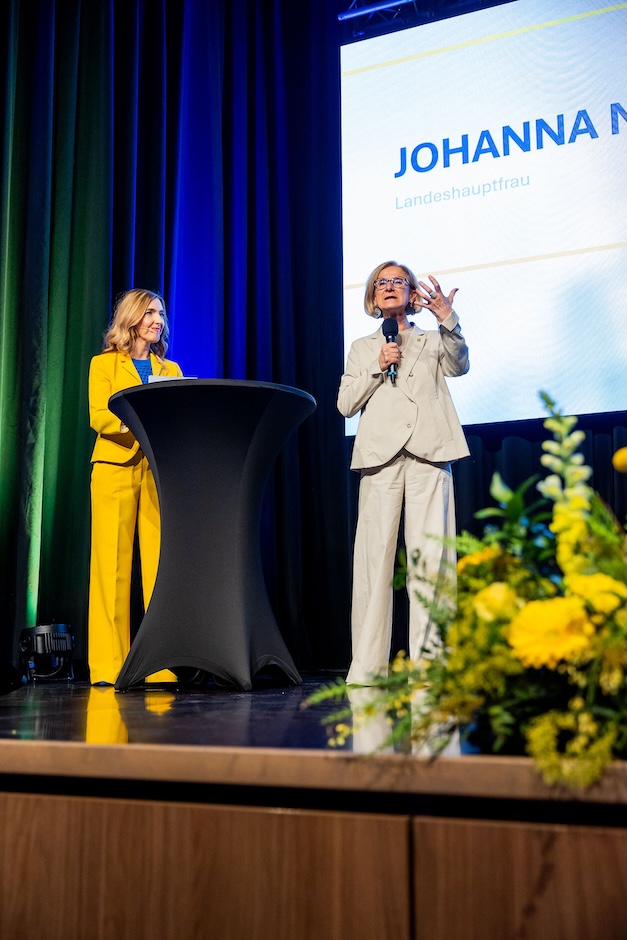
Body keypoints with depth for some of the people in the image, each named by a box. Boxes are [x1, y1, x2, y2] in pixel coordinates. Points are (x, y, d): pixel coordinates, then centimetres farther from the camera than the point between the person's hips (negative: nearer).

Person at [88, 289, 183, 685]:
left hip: (159, 471, 3)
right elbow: (98, 418, -2)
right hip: (115, 468, -2)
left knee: (160, 563, -5)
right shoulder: (104, 364, 12)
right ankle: (107, 666, -1)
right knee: (112, 565, -5)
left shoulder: (171, 369, 21)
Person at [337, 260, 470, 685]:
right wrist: (378, 367, 0)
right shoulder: (362, 348, 24)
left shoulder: (432, 341, 21)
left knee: (431, 555, -9)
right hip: (381, 452, 1)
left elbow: (459, 364, -1)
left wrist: (448, 319, -18)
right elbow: (346, 403, 13)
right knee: (375, 555, -6)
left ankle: (428, 661, -8)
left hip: (429, 451, 0)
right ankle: (367, 663, -4)